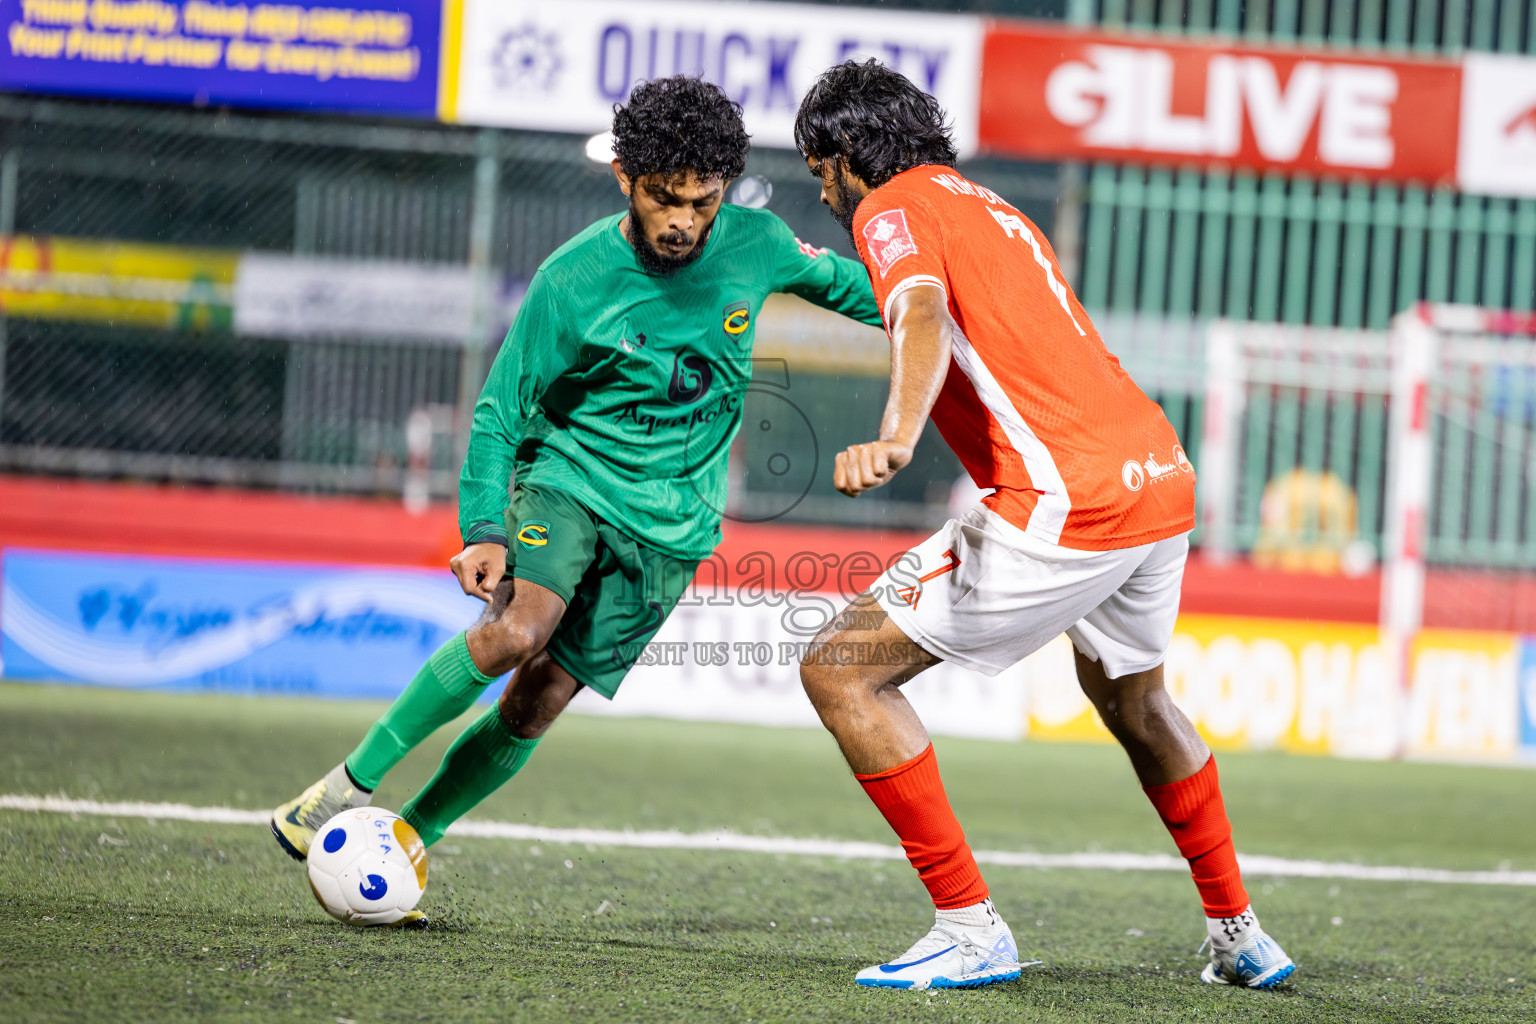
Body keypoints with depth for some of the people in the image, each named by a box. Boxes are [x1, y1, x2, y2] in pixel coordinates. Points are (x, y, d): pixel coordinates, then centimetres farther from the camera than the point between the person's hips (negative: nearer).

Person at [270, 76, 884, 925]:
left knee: (539, 702, -5)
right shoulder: (574, 279, -14)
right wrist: (483, 530, -18)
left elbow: (844, 284, 17)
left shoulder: (756, 245, -6)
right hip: (566, 476, -2)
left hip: (672, 524, 2)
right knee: (517, 630, -29)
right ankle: (352, 783, -16)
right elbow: (499, 410, -8)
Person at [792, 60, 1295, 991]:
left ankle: (971, 931, -6)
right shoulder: (993, 208, 27)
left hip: (1065, 501, -9)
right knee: (1131, 696, 35)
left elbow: (923, 319, -21)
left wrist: (897, 436, -38)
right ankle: (1240, 936, 43)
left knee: (841, 670, -3)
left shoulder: (891, 207, 0)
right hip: (1166, 476, 9)